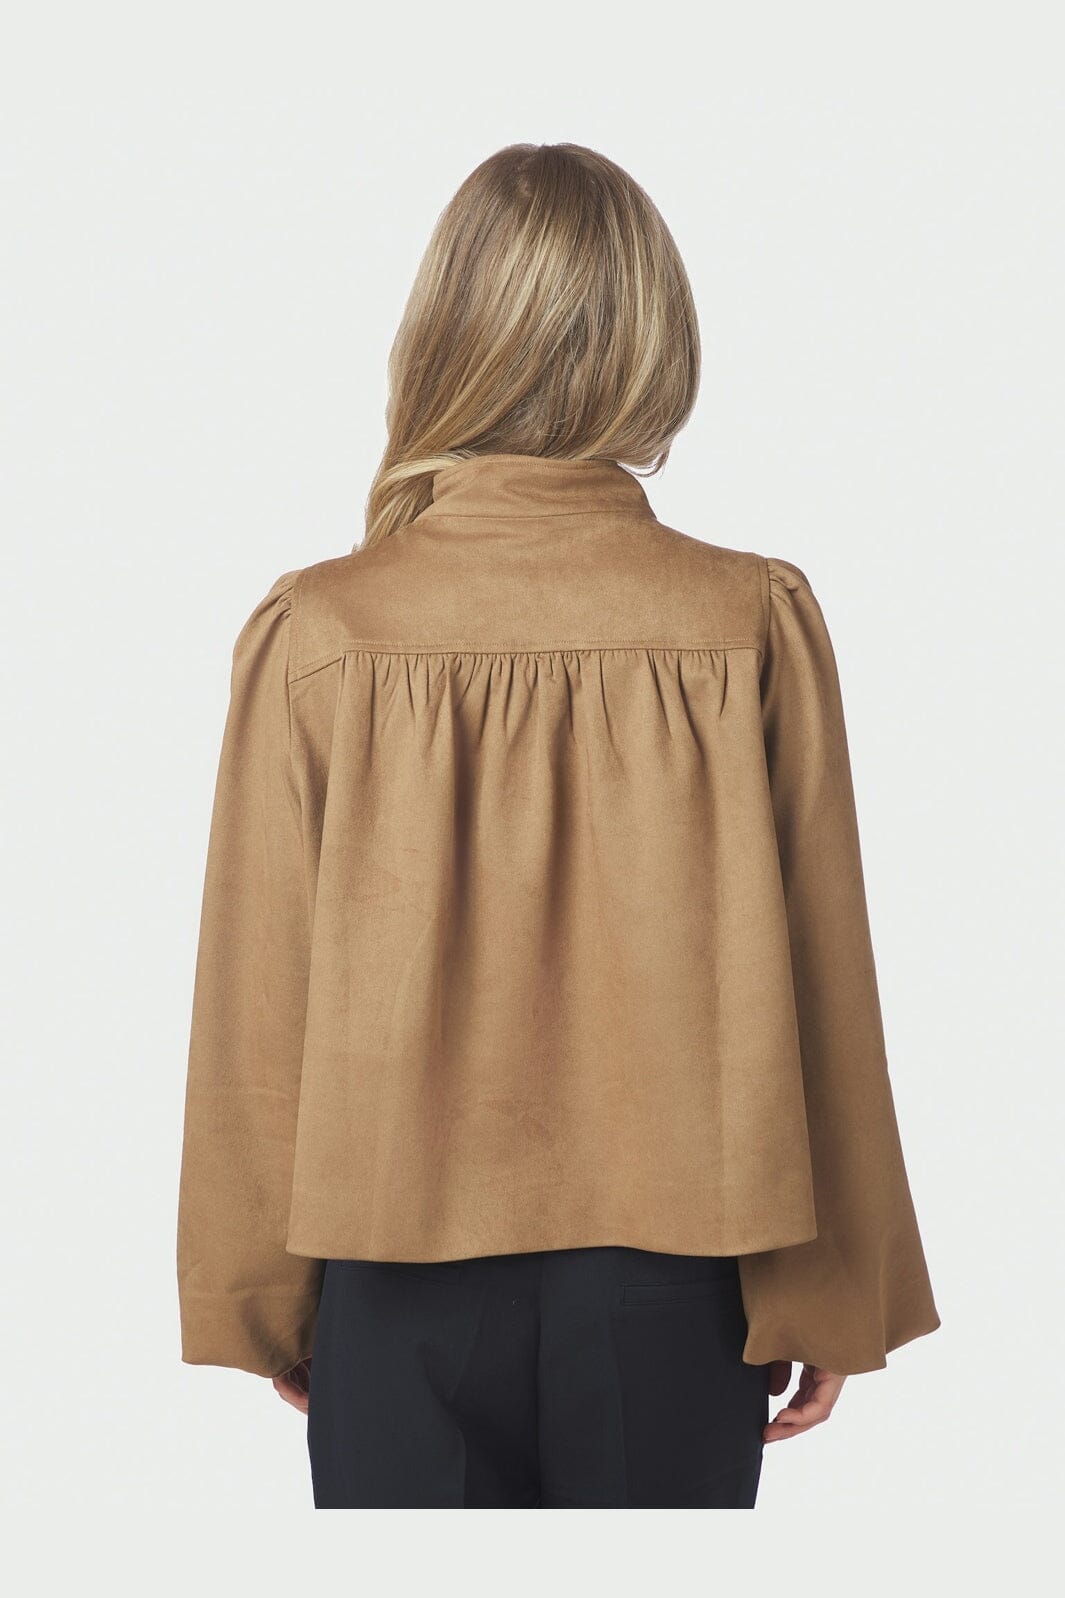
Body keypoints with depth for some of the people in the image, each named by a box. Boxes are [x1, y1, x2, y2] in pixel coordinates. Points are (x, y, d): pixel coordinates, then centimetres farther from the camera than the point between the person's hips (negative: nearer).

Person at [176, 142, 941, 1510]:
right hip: (670, 1279, 1)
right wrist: (828, 1299, 7)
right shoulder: (757, 627, -11)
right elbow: (818, 998, -6)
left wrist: (261, 1294, 9)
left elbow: (257, 1010, -5)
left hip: (401, 1276, 0)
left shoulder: (314, 639, -12)